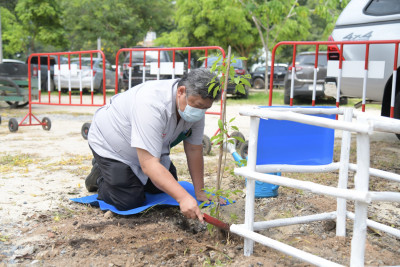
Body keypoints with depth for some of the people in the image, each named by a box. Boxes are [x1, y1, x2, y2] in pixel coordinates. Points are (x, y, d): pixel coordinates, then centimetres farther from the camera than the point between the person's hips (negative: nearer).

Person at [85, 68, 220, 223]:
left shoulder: (196, 106, -19)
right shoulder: (152, 105, -43)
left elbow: (194, 150, -10)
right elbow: (149, 164, -45)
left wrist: (200, 193, -10)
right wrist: (183, 198, -51)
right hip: (109, 145, -7)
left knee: (166, 186, 11)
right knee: (131, 202, -13)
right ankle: (99, 176, 14)